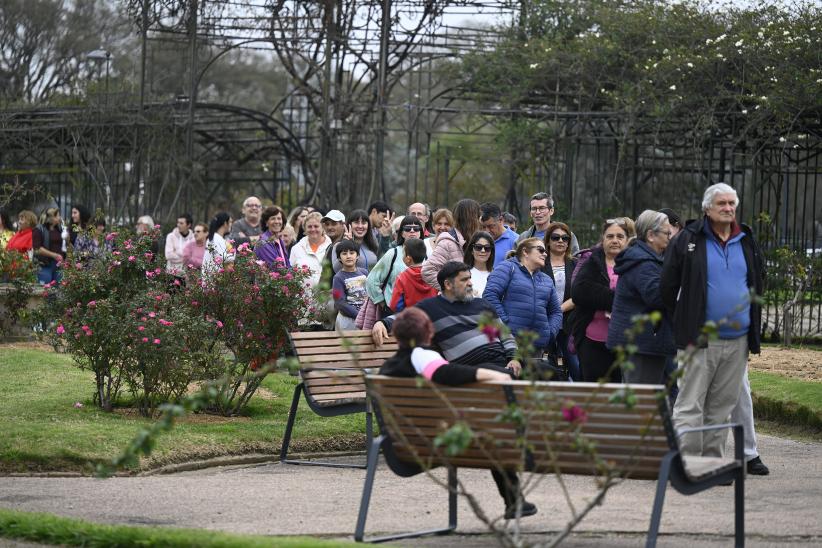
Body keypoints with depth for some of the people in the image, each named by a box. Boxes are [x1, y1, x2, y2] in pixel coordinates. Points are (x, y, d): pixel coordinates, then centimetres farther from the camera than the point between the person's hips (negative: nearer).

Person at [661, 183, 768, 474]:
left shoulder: (747, 242, 12)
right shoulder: (688, 240, -2)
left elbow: (757, 285, 24)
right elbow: (668, 286, 2)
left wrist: (753, 325, 18)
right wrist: (684, 322, 6)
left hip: (737, 340, 5)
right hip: (699, 340, -5)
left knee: (722, 405, 10)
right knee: (690, 405, -7)